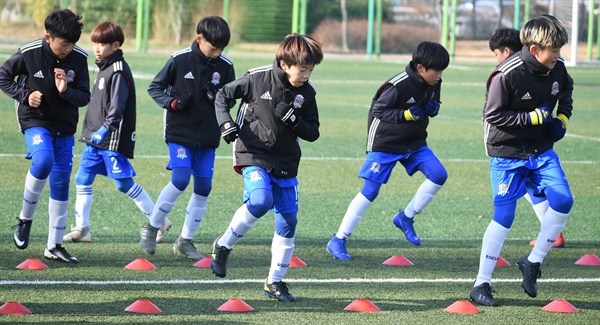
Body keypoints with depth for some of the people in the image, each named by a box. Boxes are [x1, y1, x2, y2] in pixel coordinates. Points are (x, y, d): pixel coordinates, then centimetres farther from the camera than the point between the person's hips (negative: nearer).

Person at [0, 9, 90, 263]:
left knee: (61, 184, 5)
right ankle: (25, 218, -10)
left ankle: (54, 246, 15)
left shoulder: (79, 59, -7)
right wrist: (25, 95, -14)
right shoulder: (29, 54, -14)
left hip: (65, 127, 4)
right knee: (43, 161, -32)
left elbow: (84, 97, -1)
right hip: (35, 120, -4)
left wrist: (66, 92, -22)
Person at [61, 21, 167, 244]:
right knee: (82, 180, 5)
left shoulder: (119, 71, -14)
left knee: (124, 183, -4)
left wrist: (106, 128, -29)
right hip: (95, 138, 9)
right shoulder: (104, 68, 15)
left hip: (113, 141, -9)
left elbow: (117, 106, -22)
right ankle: (81, 229, 10)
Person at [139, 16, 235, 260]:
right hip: (179, 132, -4)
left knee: (203, 187, 3)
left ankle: (185, 241, 16)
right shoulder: (180, 59, -9)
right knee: (180, 180, -17)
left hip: (207, 137, 4)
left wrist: (218, 99, -12)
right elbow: (155, 87, 0)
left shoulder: (225, 66, 0)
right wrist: (171, 102, -18)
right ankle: (151, 228, 2)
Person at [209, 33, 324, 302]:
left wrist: (293, 120, -16)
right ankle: (223, 246, -4)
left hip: (285, 163, 4)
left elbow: (312, 133, 3)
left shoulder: (307, 93, -1)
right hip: (254, 156, -4)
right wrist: (226, 123, -14)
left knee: (288, 220, 1)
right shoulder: (258, 79, -10)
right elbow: (223, 95, 2)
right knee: (260, 202, -29)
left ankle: (275, 282, 15)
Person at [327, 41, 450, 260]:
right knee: (370, 192, -8)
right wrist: (406, 115, -29)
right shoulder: (398, 85, -25)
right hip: (385, 144, -7)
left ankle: (406, 218, 7)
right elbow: (377, 110, -18)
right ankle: (338, 240, 0)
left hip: (414, 143, 7)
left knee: (439, 175, -9)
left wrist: (433, 108, -12)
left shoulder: (434, 84, -4)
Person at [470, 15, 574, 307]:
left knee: (562, 201, -13)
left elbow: (566, 90, 19)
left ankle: (533, 262, 6)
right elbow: (493, 115, -18)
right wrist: (533, 117, -22)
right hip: (507, 153, -5)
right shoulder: (507, 74, -23)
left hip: (541, 150, 5)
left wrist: (563, 118, 3)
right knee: (504, 217, -6)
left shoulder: (556, 68, -4)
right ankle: (481, 284, 4)